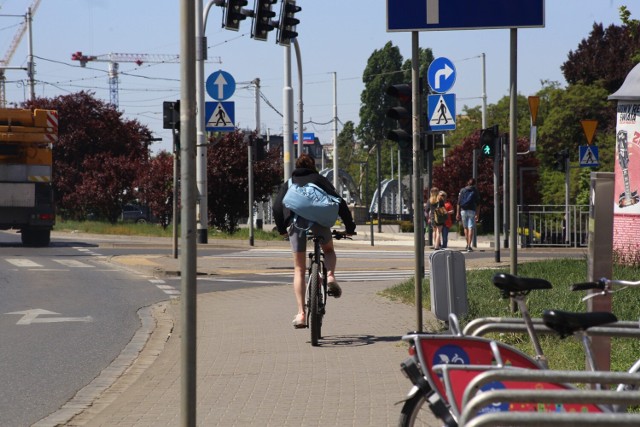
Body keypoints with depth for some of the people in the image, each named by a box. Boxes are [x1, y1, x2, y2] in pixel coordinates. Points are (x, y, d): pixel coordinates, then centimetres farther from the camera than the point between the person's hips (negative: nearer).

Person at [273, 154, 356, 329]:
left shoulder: (289, 183, 28)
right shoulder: (320, 179, 23)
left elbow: (277, 207, 16)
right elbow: (338, 202, 13)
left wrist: (281, 229, 26)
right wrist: (349, 226, 17)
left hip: (295, 222, 1)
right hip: (318, 220, -1)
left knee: (299, 269, 9)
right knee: (329, 250, 29)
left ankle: (301, 313, -1)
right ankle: (330, 276, -3)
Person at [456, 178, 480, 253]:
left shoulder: (462, 190, 7)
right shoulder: (475, 191, 5)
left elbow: (459, 203, 2)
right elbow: (477, 204, -1)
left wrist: (458, 213, 4)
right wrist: (477, 214, 1)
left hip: (463, 210, 2)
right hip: (472, 211, -2)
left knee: (466, 228, 17)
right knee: (471, 228, -4)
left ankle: (467, 244, 24)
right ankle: (469, 246, -13)